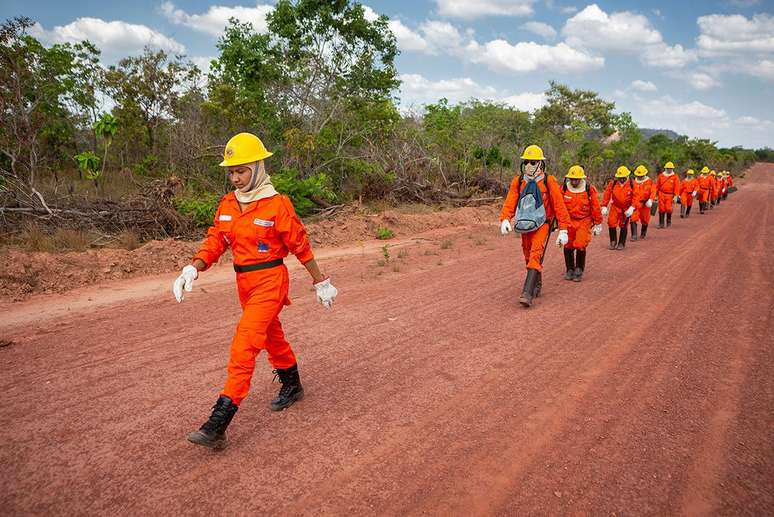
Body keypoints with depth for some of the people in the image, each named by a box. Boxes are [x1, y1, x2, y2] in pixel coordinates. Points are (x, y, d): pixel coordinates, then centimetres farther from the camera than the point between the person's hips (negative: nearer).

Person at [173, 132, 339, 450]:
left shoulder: (277, 204, -13)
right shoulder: (227, 205, 5)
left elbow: (301, 245, -8)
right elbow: (215, 241, 3)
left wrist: (320, 282, -1)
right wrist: (193, 268, -14)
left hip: (270, 280, -7)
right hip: (244, 281, 7)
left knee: (244, 345, -13)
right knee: (271, 336, 22)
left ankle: (217, 426, -11)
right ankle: (292, 387, 45)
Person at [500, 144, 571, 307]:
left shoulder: (548, 182, -7)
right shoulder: (517, 182, 2)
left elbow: (559, 206, -5)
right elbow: (510, 203, -7)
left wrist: (563, 230, -7)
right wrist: (505, 220, -26)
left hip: (542, 224, -5)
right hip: (525, 225, 5)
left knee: (535, 255, -19)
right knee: (528, 257, 16)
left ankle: (527, 293, -26)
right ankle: (537, 285, 38)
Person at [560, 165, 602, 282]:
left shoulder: (589, 189, -9)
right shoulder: (564, 188, -6)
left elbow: (596, 207, -1)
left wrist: (597, 224, 3)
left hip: (584, 221, -2)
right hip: (569, 220, 2)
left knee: (580, 246, -11)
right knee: (568, 246, 1)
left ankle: (579, 270, 9)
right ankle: (570, 270, 19)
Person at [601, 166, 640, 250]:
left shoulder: (632, 184, -11)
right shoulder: (613, 183, -8)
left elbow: (636, 196, -13)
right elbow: (607, 194, -4)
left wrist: (632, 207, -24)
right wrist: (604, 206, -9)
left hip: (626, 208, -1)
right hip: (615, 206, 1)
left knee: (623, 225, 5)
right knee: (611, 222, -9)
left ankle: (621, 243, 19)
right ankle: (613, 241, 10)